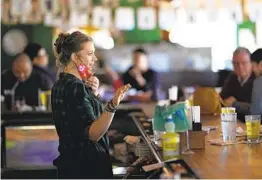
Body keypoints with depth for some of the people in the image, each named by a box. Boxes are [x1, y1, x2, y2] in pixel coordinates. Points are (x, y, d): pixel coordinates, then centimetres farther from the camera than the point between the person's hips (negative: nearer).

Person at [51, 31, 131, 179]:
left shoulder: (61, 84, 10)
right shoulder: (76, 87, -20)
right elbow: (93, 133, -27)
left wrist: (94, 93, 5)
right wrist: (112, 106, -41)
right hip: (86, 166, -10)